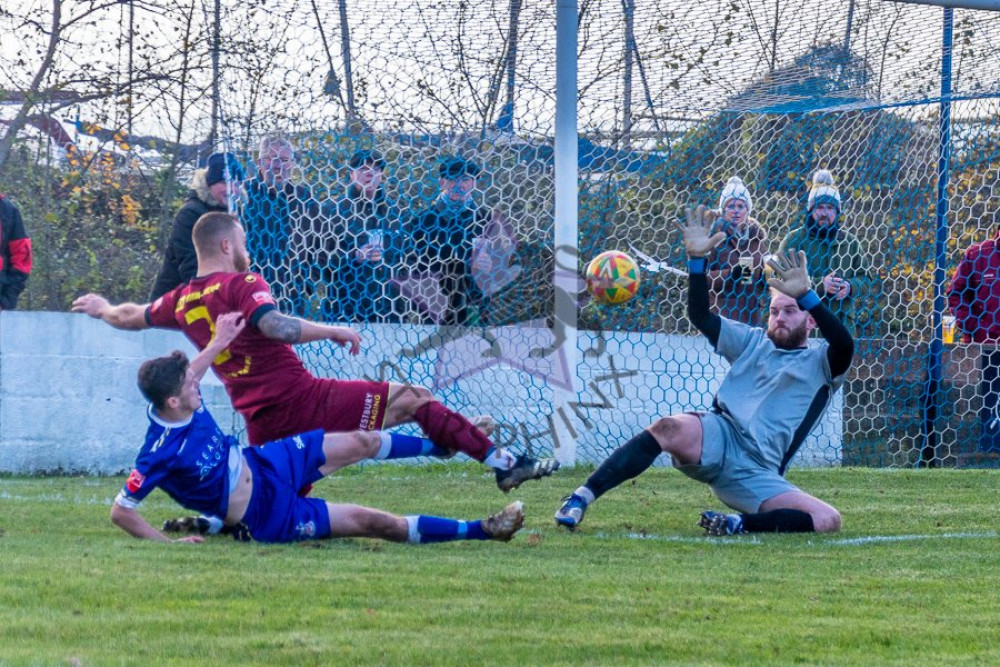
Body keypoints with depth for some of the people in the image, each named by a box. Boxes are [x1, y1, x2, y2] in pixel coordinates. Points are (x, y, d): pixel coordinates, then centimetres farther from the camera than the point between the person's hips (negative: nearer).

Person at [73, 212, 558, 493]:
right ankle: (503, 463, -3)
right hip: (302, 401, -7)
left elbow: (131, 316, 31)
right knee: (413, 399, -1)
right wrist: (334, 331, -16)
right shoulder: (240, 285, -7)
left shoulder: (182, 302, 13)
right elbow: (275, 326, -26)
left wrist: (101, 308, 52)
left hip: (263, 429, 7)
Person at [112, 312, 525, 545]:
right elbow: (120, 511, -30)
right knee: (371, 522, -8)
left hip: (264, 464, 8)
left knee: (360, 443, 13)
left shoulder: (183, 403, -12)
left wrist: (220, 342, 9)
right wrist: (169, 543, -31)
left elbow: (187, 373, 13)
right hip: (267, 517, -8)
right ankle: (481, 531, -1)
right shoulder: (161, 453, -34)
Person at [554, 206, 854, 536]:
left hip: (757, 476, -1)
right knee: (668, 428, -35)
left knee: (828, 521, -26)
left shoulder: (820, 363, 14)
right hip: (720, 436, 1)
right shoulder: (753, 342, 25)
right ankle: (581, 499, -37)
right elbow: (701, 316, 14)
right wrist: (697, 259, 1)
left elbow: (844, 346, -10)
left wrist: (805, 296, -22)